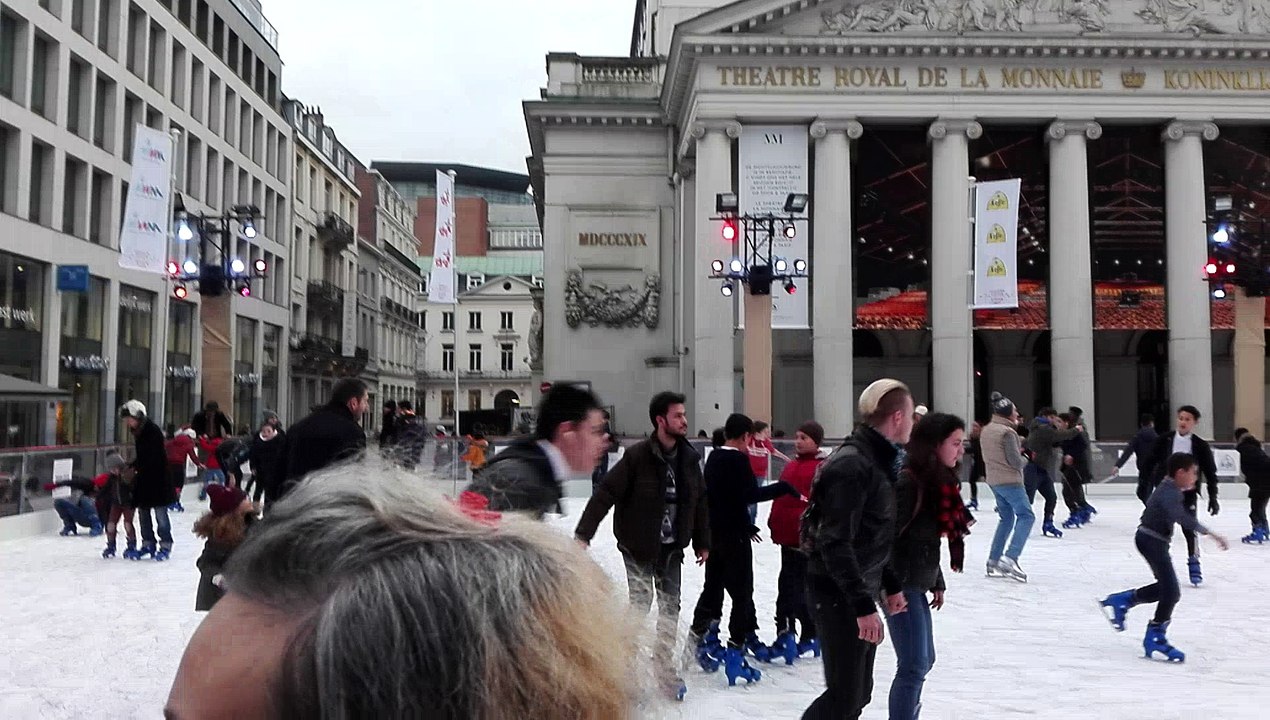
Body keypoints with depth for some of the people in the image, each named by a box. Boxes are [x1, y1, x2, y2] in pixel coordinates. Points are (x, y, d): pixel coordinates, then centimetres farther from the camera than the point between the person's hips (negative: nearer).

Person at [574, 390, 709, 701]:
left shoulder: (689, 458, -1)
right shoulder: (637, 456, -18)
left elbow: (700, 501, 9)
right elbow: (605, 494, -18)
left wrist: (702, 542, 12)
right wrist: (583, 534, -22)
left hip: (672, 548, 5)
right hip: (639, 547, -5)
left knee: (670, 608, 9)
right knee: (640, 606, -1)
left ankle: (665, 669, 23)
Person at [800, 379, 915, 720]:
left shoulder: (878, 460, 11)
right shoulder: (852, 465, -21)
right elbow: (835, 544, -25)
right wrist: (863, 605, -26)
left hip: (862, 589, 10)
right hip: (839, 594, -10)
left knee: (859, 691, 15)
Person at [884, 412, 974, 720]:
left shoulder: (937, 481, 9)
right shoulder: (908, 481, -19)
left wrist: (937, 582, 20)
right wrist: (892, 587, -23)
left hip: (917, 584, 10)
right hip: (902, 587, -10)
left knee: (924, 660, 19)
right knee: (914, 666, -7)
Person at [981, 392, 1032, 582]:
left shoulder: (986, 430, 9)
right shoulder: (1007, 432, -17)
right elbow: (1016, 461, -18)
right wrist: (1021, 460, 5)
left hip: (993, 480, 9)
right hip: (1009, 480, -9)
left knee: (1006, 518, 17)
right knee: (1026, 516, -6)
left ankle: (993, 561, 15)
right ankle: (1011, 558, -20)